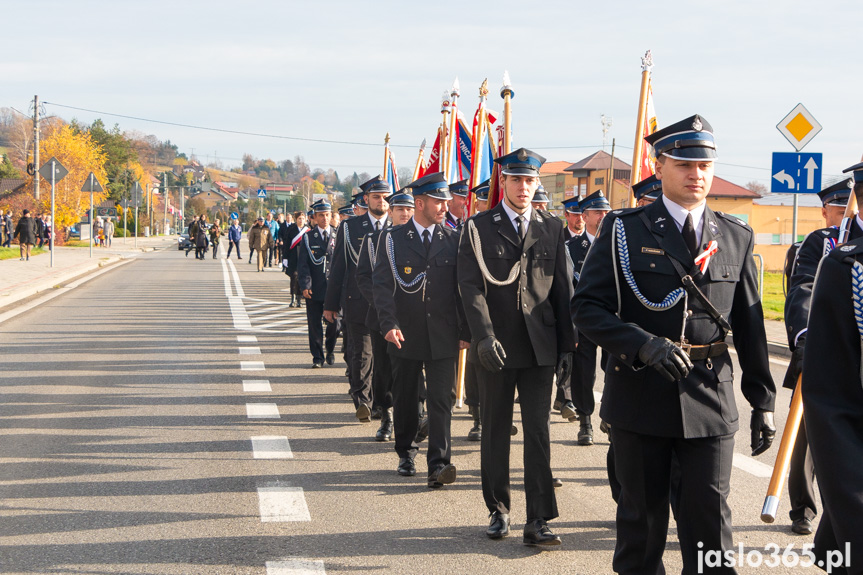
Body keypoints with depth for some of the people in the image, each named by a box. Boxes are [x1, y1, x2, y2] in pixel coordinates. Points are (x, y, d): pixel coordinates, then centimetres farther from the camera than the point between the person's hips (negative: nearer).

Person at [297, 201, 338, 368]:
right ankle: (317, 357, 12)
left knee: (334, 323, 1)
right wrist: (305, 285, -11)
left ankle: (330, 349, 28)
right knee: (314, 325, 2)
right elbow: (302, 264, 1)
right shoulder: (308, 238, 5)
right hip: (314, 290, 0)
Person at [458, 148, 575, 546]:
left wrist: (567, 345, 5)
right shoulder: (478, 228, 1)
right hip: (496, 348, -1)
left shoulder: (552, 229, 8)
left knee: (538, 432, -3)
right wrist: (484, 336, -18)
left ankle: (538, 521, -2)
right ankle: (498, 510, 23)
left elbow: (562, 289, 9)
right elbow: (471, 288, -7)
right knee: (496, 432, 10)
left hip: (540, 348, 1)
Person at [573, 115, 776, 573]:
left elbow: (750, 324, 11)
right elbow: (586, 307, -7)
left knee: (709, 517, 0)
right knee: (642, 517, 10)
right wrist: (644, 345, -22)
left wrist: (763, 401, 8)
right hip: (640, 396, -1)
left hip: (710, 400, 1)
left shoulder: (737, 238, 8)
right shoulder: (623, 230, -1)